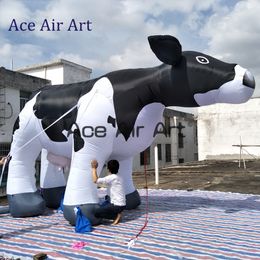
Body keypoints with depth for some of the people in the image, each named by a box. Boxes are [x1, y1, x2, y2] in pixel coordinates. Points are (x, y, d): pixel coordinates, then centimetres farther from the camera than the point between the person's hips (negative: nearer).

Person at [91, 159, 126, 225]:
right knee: (101, 207, 27)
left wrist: (94, 168, -13)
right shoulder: (119, 177, 10)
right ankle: (117, 214, 9)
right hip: (121, 204, 9)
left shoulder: (111, 178, -17)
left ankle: (116, 215, -3)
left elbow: (95, 180, -21)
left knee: (96, 213, -8)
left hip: (117, 205, -9)